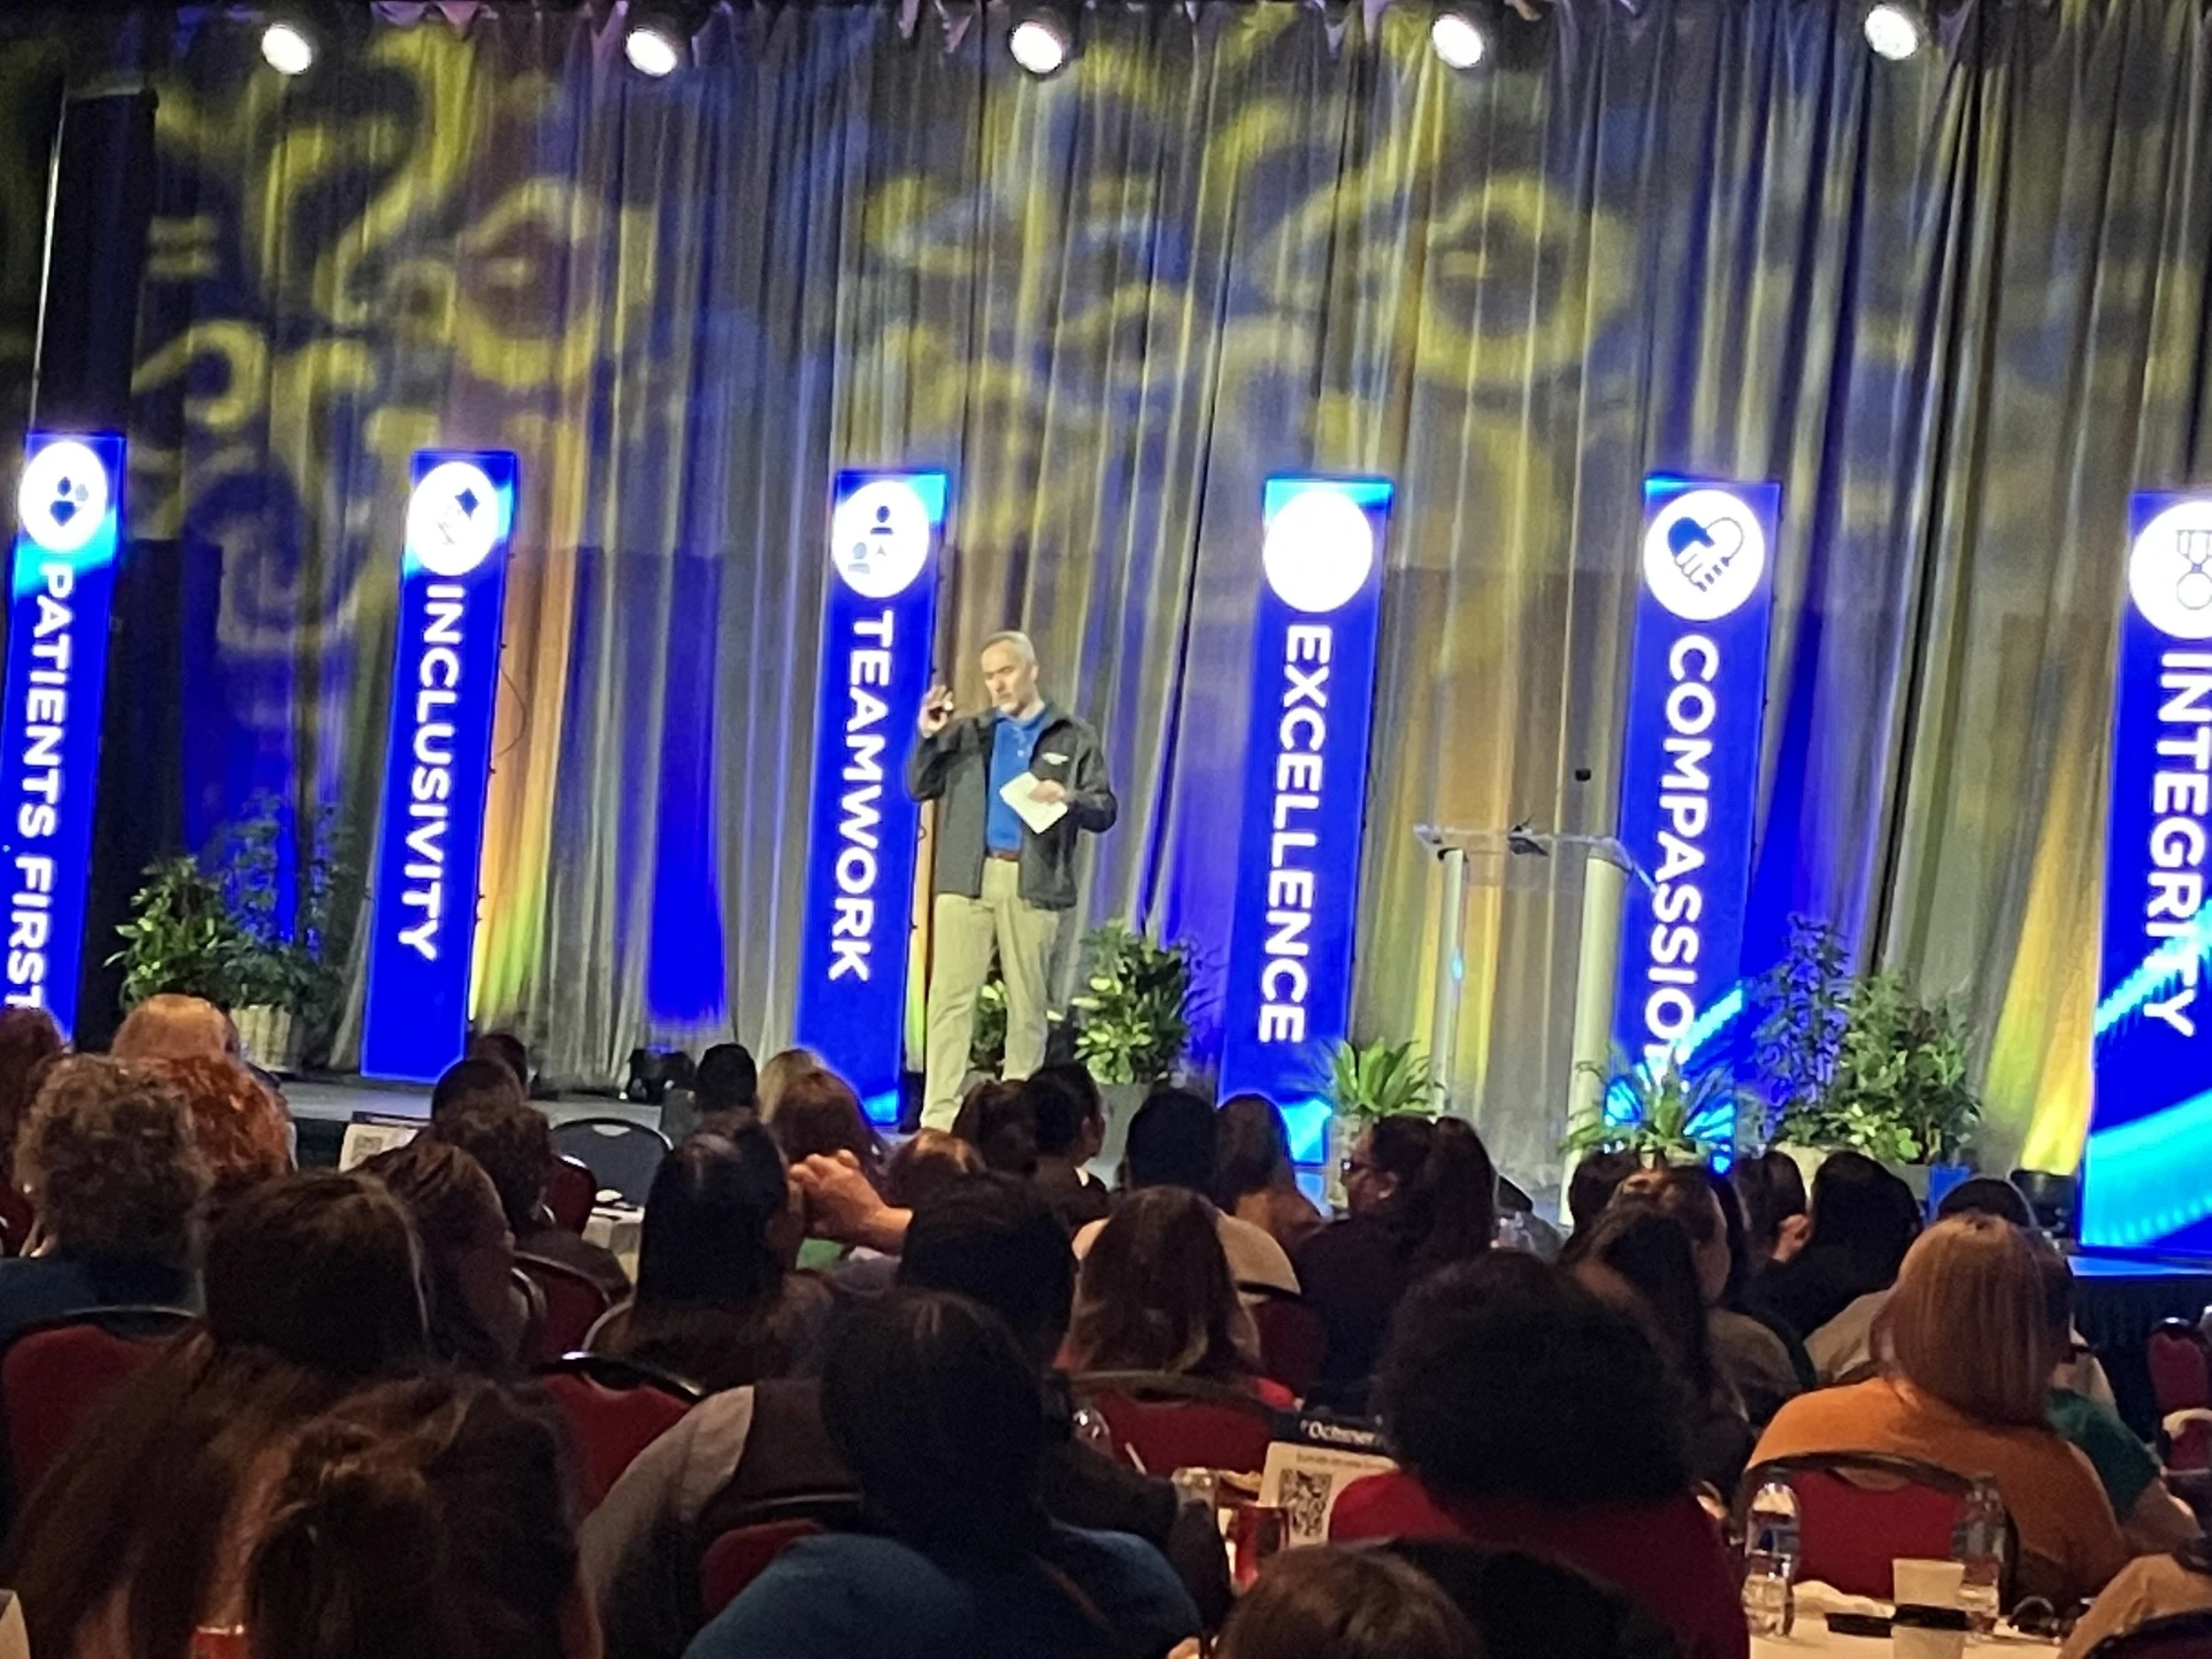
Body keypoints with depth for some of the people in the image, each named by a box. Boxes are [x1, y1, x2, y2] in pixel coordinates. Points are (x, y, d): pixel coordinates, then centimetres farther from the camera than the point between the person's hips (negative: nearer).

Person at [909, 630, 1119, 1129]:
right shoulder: (967, 732, 12)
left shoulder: (1074, 738, 7)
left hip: (1033, 884, -1)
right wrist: (928, 738, -9)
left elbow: (1106, 810, 1)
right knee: (951, 996, -4)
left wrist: (1069, 798, -19)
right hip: (967, 878, 1)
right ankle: (939, 1115, -4)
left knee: (1027, 1003, 3)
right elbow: (919, 788, 7)